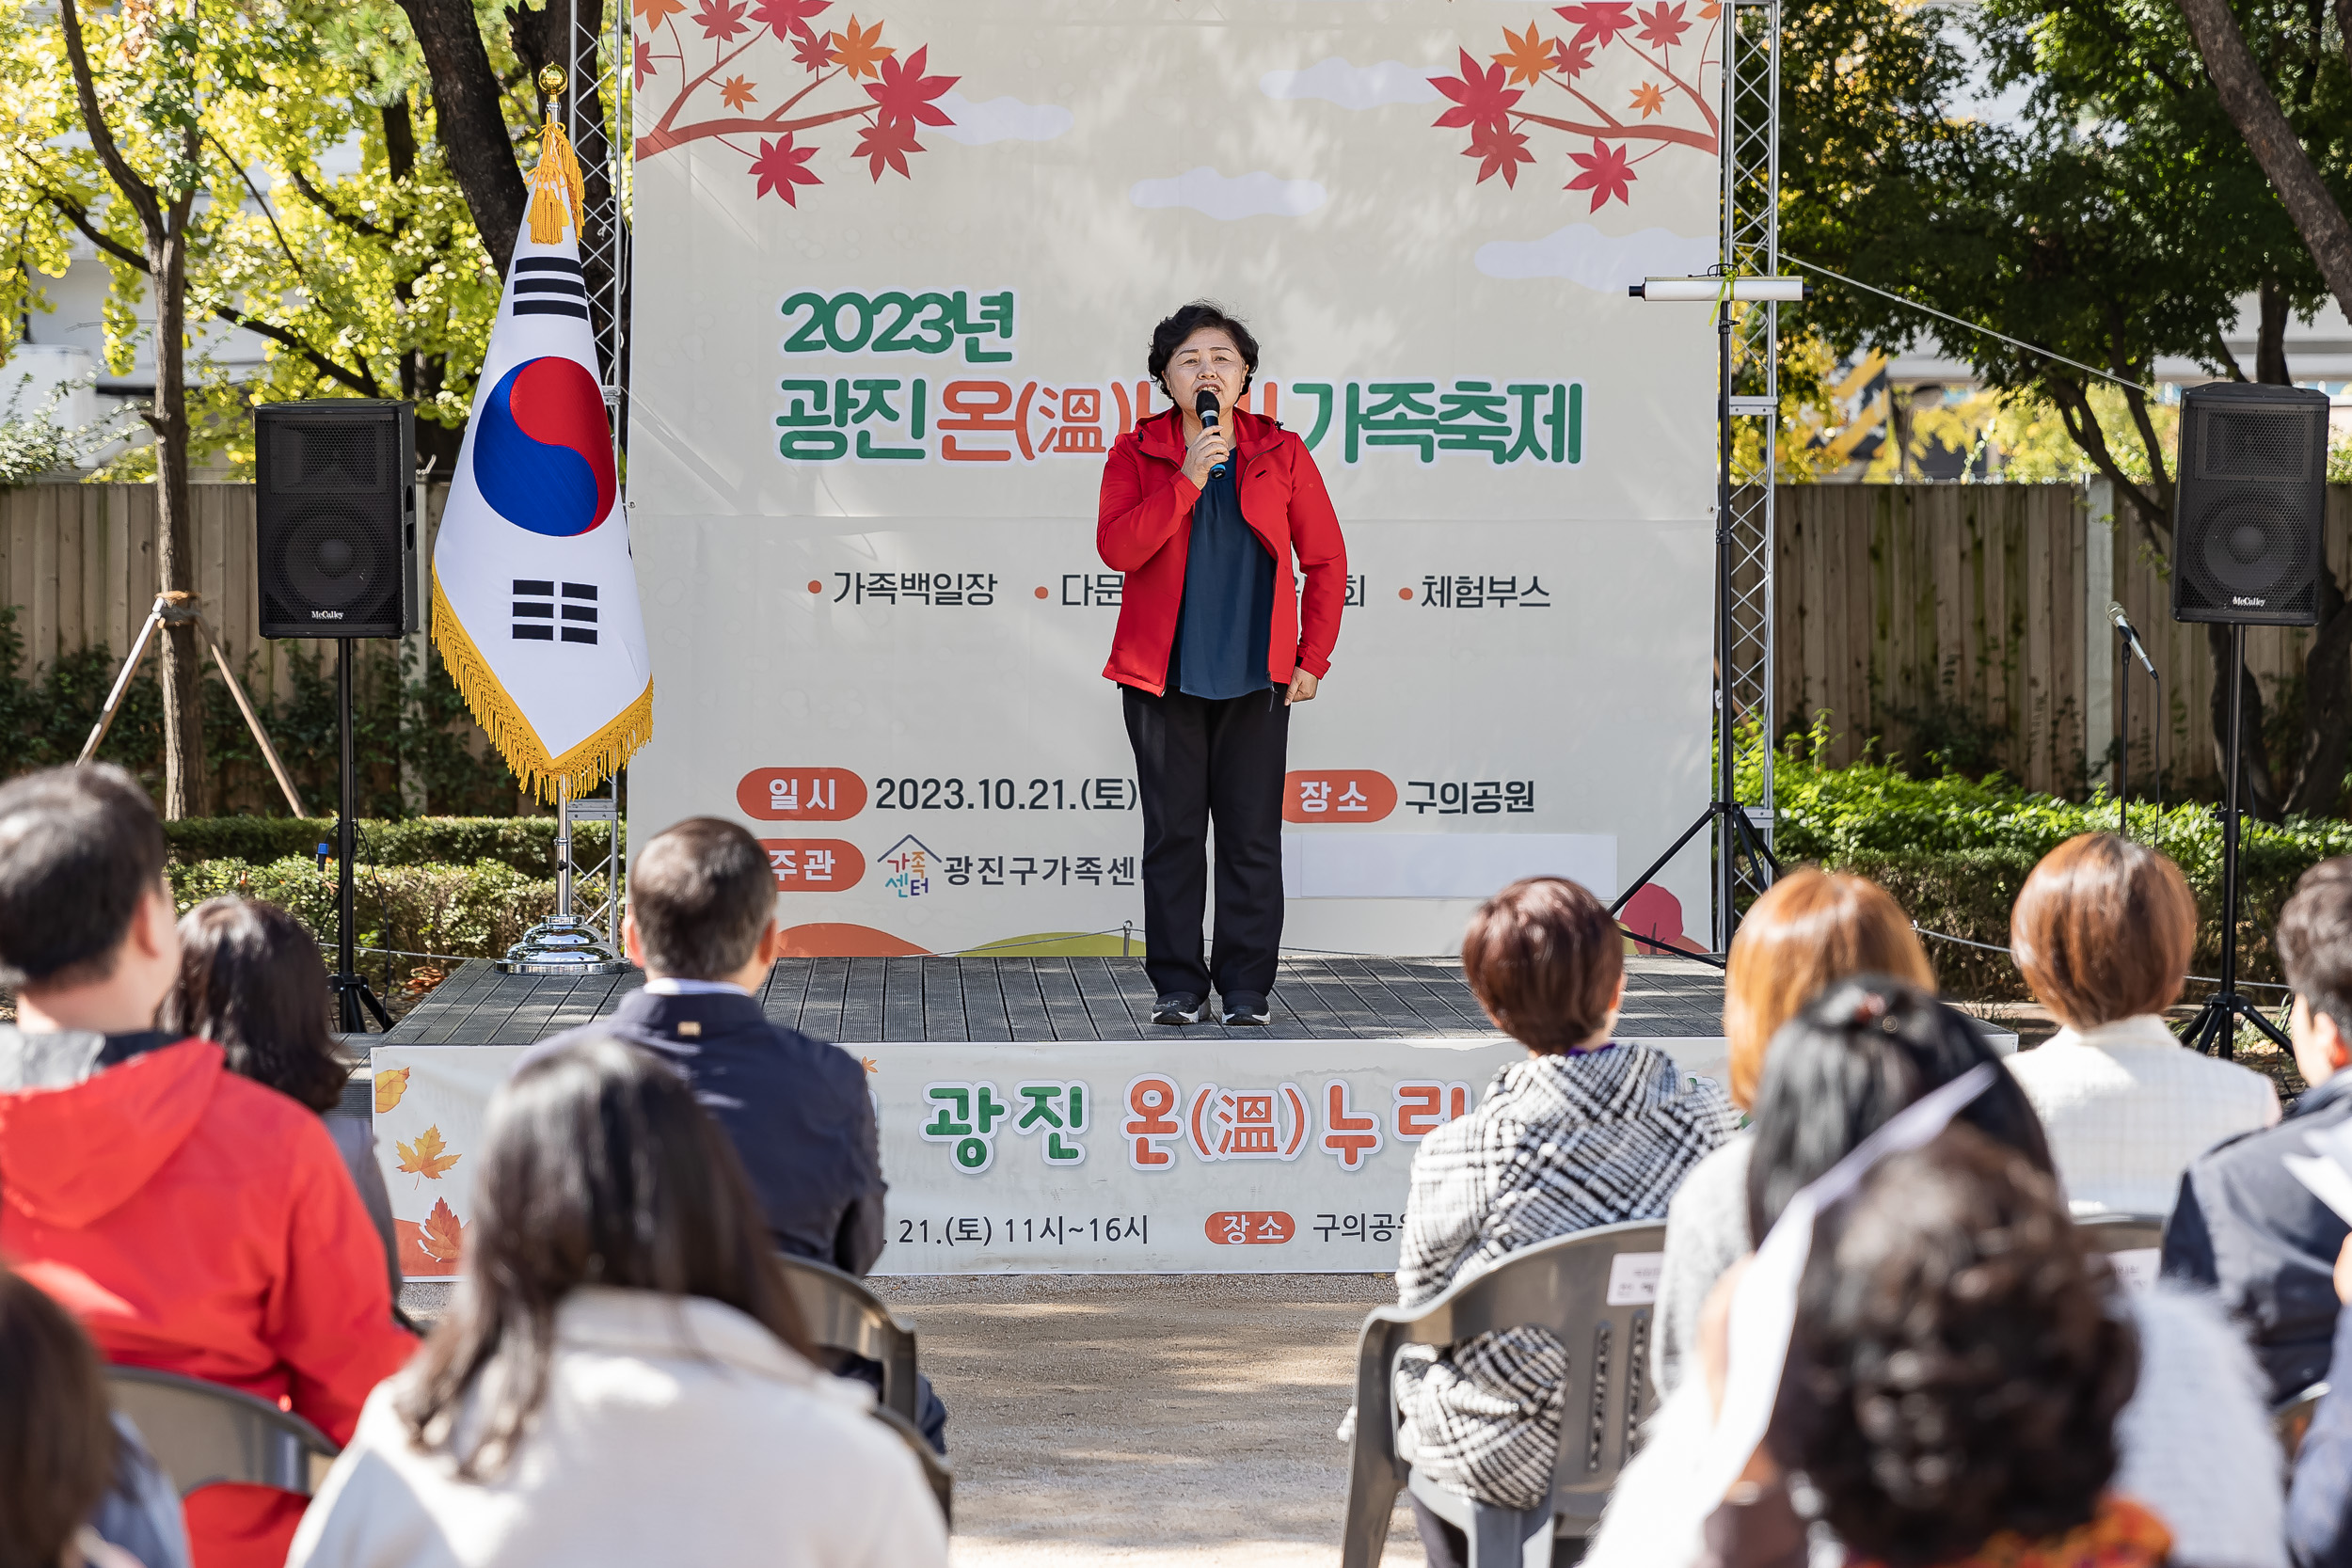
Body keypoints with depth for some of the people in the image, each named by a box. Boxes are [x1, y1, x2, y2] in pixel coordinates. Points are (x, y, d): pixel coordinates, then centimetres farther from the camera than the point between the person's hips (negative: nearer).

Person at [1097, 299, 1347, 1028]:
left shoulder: (1281, 454, 5)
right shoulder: (1136, 455, 3)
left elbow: (1326, 559, 8)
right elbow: (1116, 547, -12)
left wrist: (1313, 659, 3)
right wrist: (1186, 480, -18)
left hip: (1255, 679, 0)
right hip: (1163, 677, 0)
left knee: (1252, 837, 1)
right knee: (1172, 833, 3)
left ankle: (1247, 988, 8)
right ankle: (1177, 987, 10)